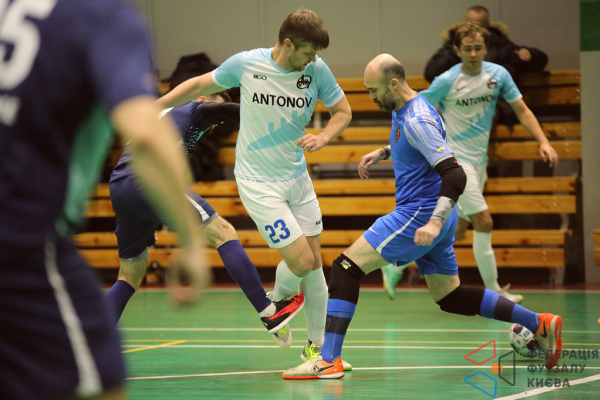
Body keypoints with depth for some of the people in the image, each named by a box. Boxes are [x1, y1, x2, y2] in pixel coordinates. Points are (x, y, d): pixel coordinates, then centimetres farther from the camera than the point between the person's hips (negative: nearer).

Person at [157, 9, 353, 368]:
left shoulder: (317, 70, -7)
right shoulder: (246, 64, -14)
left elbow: (343, 111, 7)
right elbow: (199, 86, 3)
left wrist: (323, 137, -14)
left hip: (298, 177, 4)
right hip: (259, 184, -4)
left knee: (315, 261, 6)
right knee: (301, 261, -12)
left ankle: (317, 346, 22)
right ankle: (276, 302, 23)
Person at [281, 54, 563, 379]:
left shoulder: (417, 120, -20)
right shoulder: (403, 111, 10)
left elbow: (455, 175, -26)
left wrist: (436, 222, -34)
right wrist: (383, 152, 23)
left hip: (418, 216, -10)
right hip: (428, 217, 10)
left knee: (346, 267, -11)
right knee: (450, 298, 17)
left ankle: (329, 361, -15)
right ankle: (540, 325, 18)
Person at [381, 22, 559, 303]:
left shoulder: (498, 74, 0)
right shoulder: (447, 81, -12)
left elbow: (522, 110, 5)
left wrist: (543, 141, -6)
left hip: (479, 161, 6)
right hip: (456, 159, -6)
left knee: (457, 230, 11)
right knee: (484, 222, -13)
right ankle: (493, 291, -4)